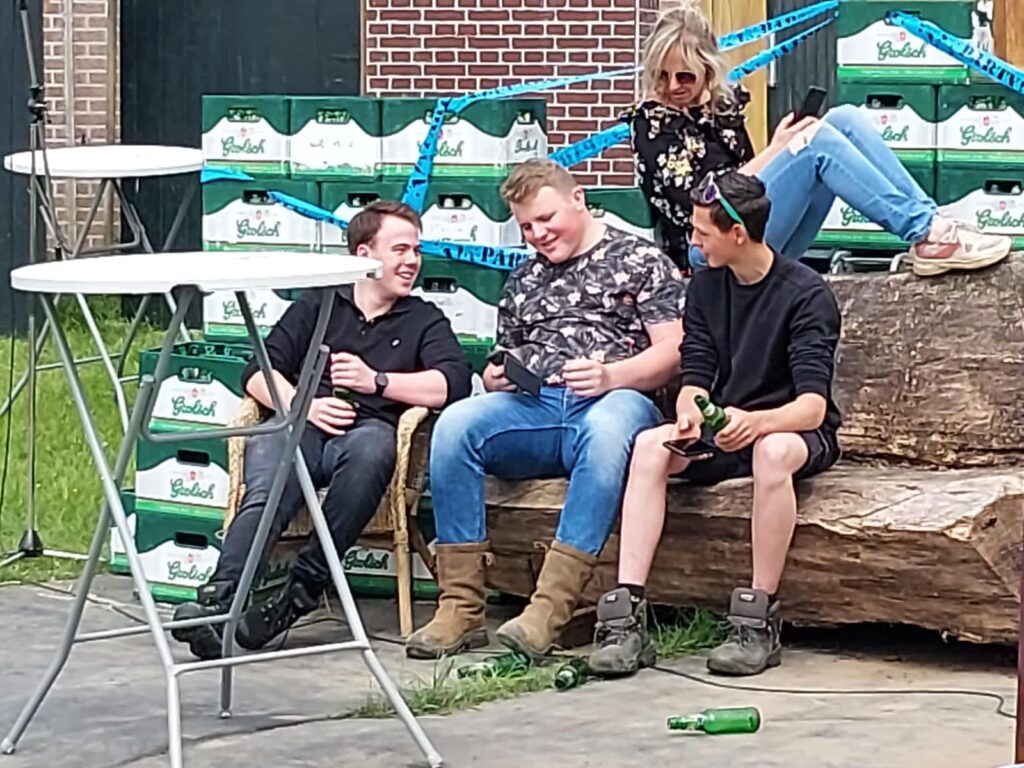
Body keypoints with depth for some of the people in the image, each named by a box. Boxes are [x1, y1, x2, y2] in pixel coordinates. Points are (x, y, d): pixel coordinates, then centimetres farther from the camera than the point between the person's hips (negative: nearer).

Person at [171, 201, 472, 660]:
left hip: (368, 428, -1)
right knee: (264, 494, -34)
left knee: (371, 446, -40)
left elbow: (453, 383, 4)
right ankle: (218, 600, -54)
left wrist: (377, 381, -5)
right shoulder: (317, 307, 26)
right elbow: (259, 373, 14)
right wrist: (304, 405, -5)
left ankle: (303, 588, -39)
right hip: (302, 427, 1)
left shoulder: (424, 321, 24)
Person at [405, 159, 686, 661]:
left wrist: (610, 375, -16)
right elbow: (503, 360, 32)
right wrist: (496, 376, 6)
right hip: (532, 405, 5)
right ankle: (461, 608, -29)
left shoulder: (640, 260, 12)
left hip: (614, 400, -5)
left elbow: (673, 349, 1)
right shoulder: (524, 280, 29)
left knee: (605, 426, -42)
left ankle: (550, 609, -46)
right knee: (455, 424, -27)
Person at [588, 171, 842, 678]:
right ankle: (625, 617, -34)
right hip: (721, 430, 5)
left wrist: (755, 422, -43)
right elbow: (695, 377, 2)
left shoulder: (806, 294, -12)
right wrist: (690, 412, -24)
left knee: (772, 451, -40)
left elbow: (813, 405, -22)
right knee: (651, 445, -25)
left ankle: (759, 623, -34)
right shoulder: (705, 287, 7)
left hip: (795, 430, -5)